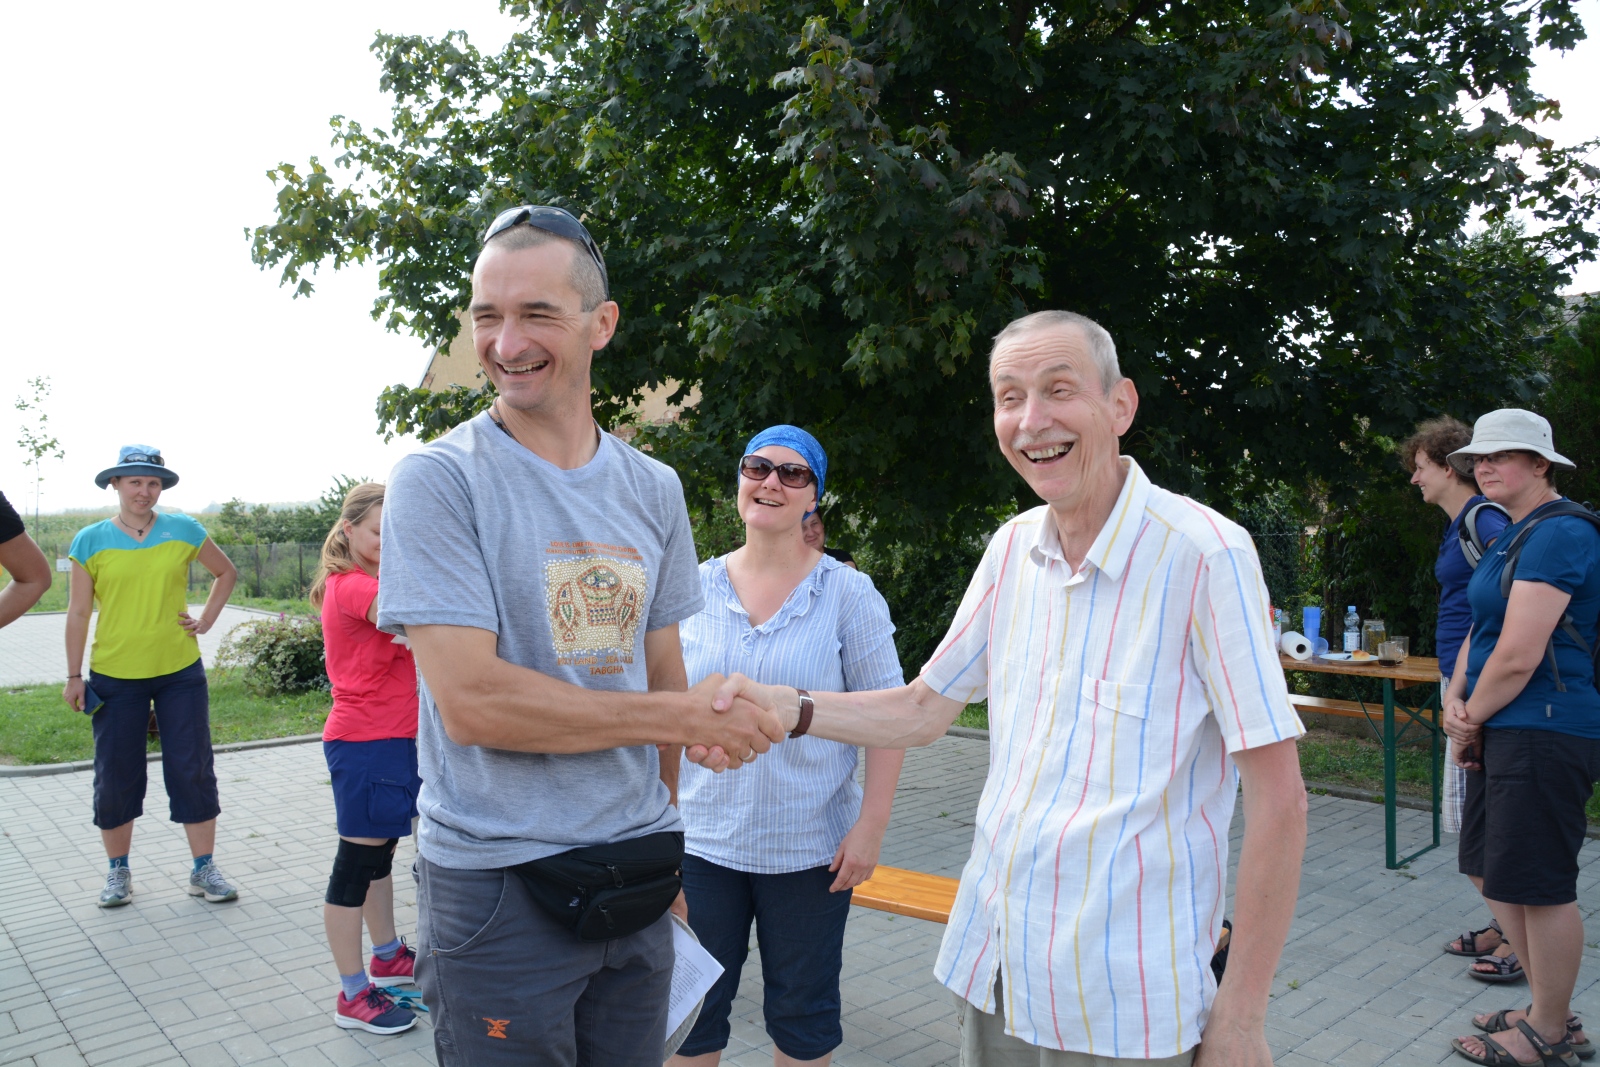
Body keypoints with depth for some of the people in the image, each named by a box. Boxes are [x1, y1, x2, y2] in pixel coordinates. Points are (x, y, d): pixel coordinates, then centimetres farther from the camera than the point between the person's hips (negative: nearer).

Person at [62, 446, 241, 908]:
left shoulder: (184, 531, 0)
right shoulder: (91, 541, -2)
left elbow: (226, 573, 16)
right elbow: (78, 613, 1)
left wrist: (207, 619, 4)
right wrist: (74, 676, 0)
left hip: (180, 672, 1)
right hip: (115, 677, 0)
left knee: (193, 770, 3)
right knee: (115, 777, 7)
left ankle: (204, 869, 14)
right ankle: (118, 872, 25)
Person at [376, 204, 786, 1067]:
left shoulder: (654, 490, 5)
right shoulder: (437, 482, -11)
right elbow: (471, 701, -19)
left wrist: (660, 851, 8)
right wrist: (689, 719, -13)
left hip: (636, 883, 5)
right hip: (496, 888, -5)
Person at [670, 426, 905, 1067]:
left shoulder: (847, 593, -5)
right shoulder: (695, 588, 2)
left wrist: (870, 828, -9)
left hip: (810, 845, -2)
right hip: (701, 839, 2)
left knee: (802, 1012, 14)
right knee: (690, 1008, 13)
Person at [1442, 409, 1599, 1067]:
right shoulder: (1515, 534, 16)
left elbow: (1519, 655, -21)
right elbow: (1480, 630, 18)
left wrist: (1472, 721, -7)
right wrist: (1455, 701, 2)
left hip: (1544, 732, -10)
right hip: (1506, 732, 10)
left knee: (1539, 885, 1)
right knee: (1492, 871, 16)